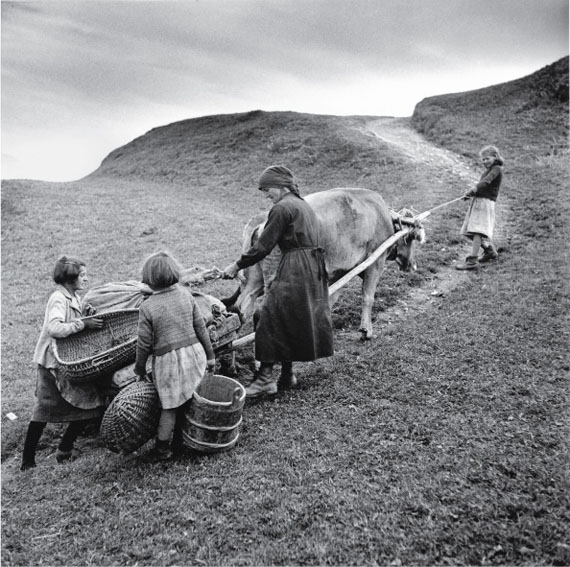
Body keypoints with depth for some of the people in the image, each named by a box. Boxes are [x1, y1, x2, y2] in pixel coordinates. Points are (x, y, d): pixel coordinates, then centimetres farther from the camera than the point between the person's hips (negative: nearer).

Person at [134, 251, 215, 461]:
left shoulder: (147, 307, -12)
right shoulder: (185, 294, -2)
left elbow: (144, 343, -7)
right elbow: (200, 327, 2)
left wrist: (140, 368, 10)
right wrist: (210, 355, 11)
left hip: (168, 360, -3)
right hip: (194, 352, 4)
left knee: (170, 406, 11)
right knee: (189, 399, 17)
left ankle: (162, 448, 27)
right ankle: (181, 439, 33)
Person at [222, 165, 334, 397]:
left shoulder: (282, 208, -9)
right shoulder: (304, 206, 19)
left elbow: (263, 246, -12)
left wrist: (237, 265, -5)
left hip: (293, 272, -10)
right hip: (314, 269, 10)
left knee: (272, 322, -4)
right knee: (296, 323, 15)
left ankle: (265, 378, -3)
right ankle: (287, 375, 24)